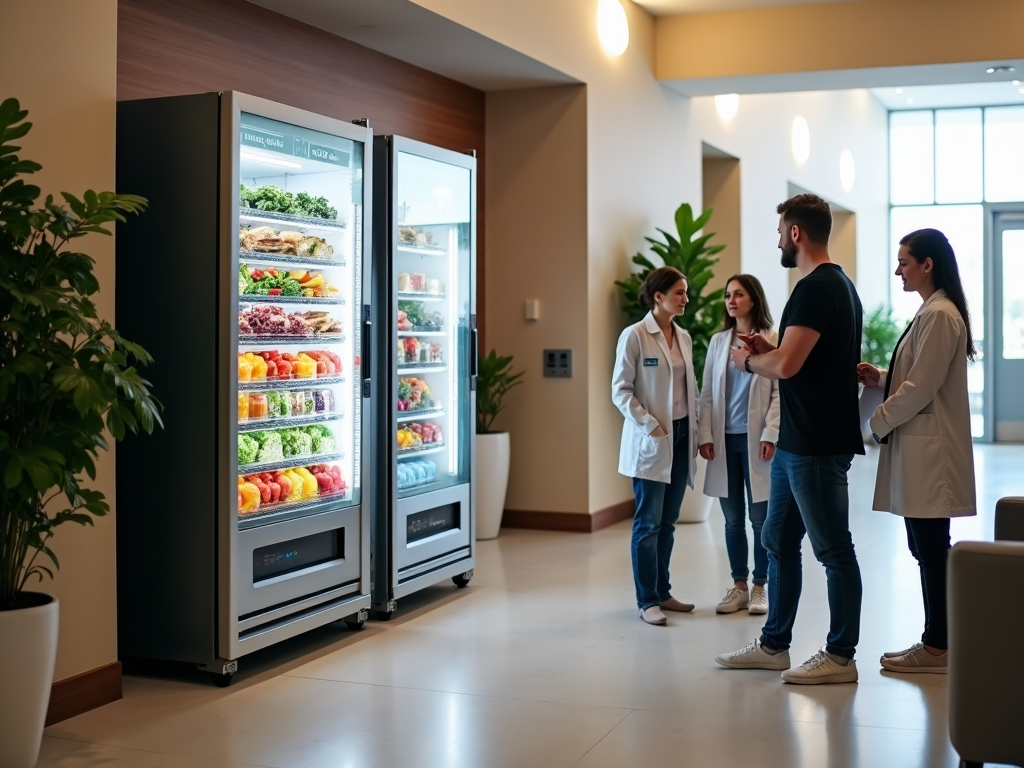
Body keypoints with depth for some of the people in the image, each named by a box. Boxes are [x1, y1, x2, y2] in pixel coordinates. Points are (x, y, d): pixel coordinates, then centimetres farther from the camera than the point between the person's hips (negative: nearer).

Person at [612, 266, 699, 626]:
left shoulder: (684, 337, 10)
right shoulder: (635, 336, -9)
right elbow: (620, 390, -10)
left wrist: (694, 431, 9)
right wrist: (650, 425, -16)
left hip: (681, 437, 6)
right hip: (651, 441, -6)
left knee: (668, 522, 12)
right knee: (648, 524, -2)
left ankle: (662, 592, 21)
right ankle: (647, 601, 5)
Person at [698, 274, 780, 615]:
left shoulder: (772, 341, -3)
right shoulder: (718, 342, 9)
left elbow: (780, 392, -5)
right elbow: (707, 393, 8)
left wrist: (770, 434, -13)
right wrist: (705, 435, 1)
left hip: (755, 440, -3)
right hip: (724, 440, 3)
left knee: (760, 518, 4)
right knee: (733, 519, 8)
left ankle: (759, 587, 15)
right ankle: (738, 586, 18)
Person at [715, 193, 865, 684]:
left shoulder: (816, 288, -17)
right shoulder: (838, 284, 16)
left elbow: (787, 365, -24)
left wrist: (749, 360, -5)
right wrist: (768, 350, 12)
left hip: (817, 447, -11)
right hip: (797, 442, 11)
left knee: (834, 550, 0)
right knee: (778, 542, 16)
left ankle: (841, 656, 11)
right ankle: (773, 645, 25)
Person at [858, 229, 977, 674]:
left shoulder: (940, 315, -15)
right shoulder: (933, 311, 17)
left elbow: (921, 388, -18)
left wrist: (878, 422, -8)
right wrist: (881, 378, 9)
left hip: (930, 450, -10)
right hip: (919, 448, 10)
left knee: (931, 549, -3)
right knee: (927, 548, 13)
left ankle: (937, 648, 4)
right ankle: (935, 642, 20)